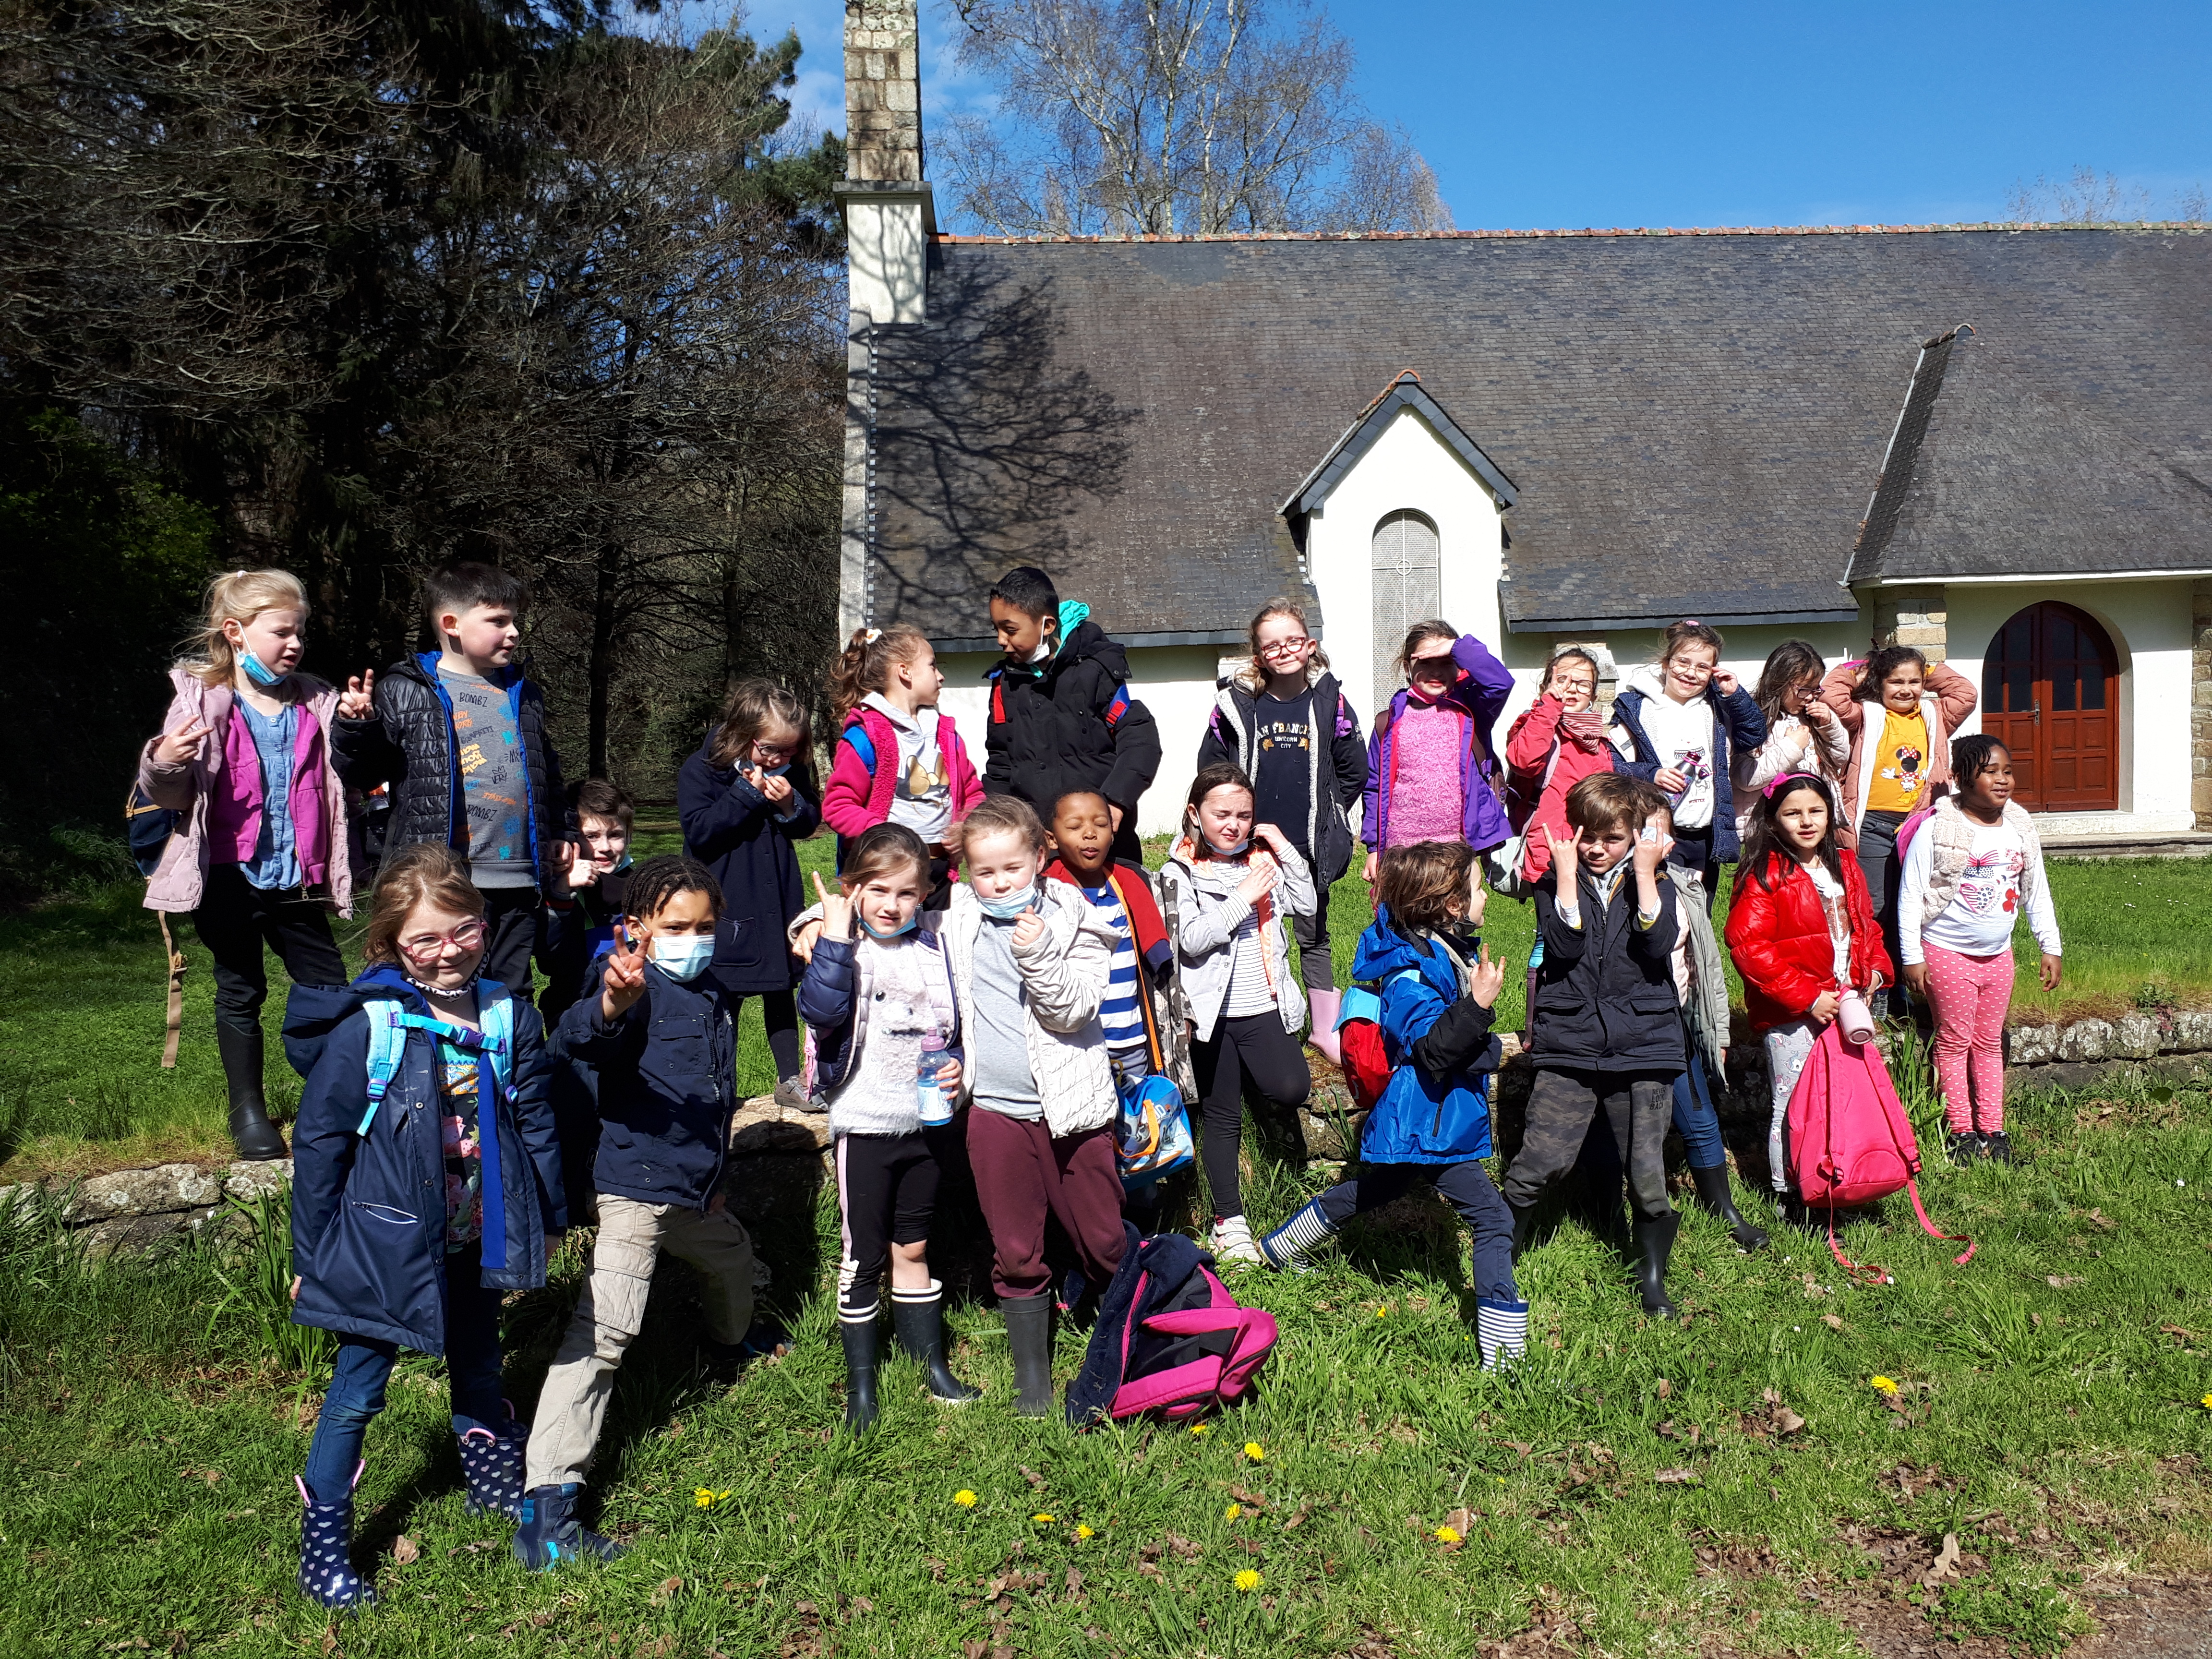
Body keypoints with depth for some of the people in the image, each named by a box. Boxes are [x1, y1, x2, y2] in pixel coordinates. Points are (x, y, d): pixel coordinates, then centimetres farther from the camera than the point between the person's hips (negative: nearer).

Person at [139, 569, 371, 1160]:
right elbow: (170, 795, -4)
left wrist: (351, 728, -5)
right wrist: (165, 765, -26)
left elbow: (343, 783, 11)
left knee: (330, 990, 6)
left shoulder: (314, 703, 4)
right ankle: (247, 1110, 23)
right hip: (230, 876, -3)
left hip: (296, 879, 3)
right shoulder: (203, 701, -5)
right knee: (241, 993, 10)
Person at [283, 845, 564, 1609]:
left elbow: (534, 1122, 5)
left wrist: (549, 1217, 12)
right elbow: (319, 1142, -10)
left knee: (478, 1367, 23)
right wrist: (308, 1257, -5)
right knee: (358, 1390, 7)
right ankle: (323, 1543, 23)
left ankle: (493, 1481, 45)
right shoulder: (365, 1026, -18)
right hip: (386, 1243, -4)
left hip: (477, 1240, 4)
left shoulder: (508, 1017, -6)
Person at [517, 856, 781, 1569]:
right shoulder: (641, 988, -16)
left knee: (732, 1256, 31)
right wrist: (612, 1003, -60)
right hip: (638, 1187, -9)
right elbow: (573, 1044, -39)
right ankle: (547, 1505, -17)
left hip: (693, 1189, 9)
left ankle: (729, 1341, 65)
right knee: (602, 1329, -16)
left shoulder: (716, 997, 11)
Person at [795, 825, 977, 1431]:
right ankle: (860, 1382, 20)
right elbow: (820, 1009, -29)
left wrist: (956, 1064, -5)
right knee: (864, 1256, 5)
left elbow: (956, 1024, 14)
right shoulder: (841, 948, -10)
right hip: (865, 1124, -4)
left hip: (929, 1121, 4)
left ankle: (932, 1363, 31)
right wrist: (835, 938, -32)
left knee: (913, 1247, 18)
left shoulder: (934, 949, 3)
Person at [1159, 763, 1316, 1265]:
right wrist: (1242, 899, -17)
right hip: (1213, 1012, -2)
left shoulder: (1262, 860, 9)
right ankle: (1229, 1221, 16)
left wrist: (1284, 849, -6)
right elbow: (1191, 940, -14)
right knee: (1221, 1116, 6)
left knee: (1291, 1090, -17)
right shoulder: (1183, 871, -3)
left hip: (1263, 1005, 3)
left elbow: (1306, 904, 1)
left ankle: (1247, 1074, 18)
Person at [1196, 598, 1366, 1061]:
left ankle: (1325, 1029, 24)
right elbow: (1210, 768, 3)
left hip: (1309, 849, 1)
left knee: (1314, 938, 13)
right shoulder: (1237, 703, -5)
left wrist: (1325, 817, 4)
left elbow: (1354, 772, 8)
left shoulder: (1329, 701, -2)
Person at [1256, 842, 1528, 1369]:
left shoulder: (1453, 951, 7)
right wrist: (1478, 1005, -37)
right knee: (1493, 1219, -9)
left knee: (1366, 1193, 26)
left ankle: (1279, 1249, 45)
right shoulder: (1410, 974, -24)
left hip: (1424, 1124, 10)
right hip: (1429, 1126, -10)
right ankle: (1502, 1350, -5)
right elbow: (1432, 1051, -31)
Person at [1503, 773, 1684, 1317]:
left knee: (1648, 1176, 3)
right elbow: (1565, 948, -12)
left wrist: (1645, 873, -12)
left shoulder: (1652, 884, 8)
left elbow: (1657, 945, -11)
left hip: (1643, 1048, 1)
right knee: (1538, 1165, -5)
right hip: (1568, 1050, 0)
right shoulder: (1556, 885, 6)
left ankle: (1653, 1281, 23)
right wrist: (1567, 874, -13)